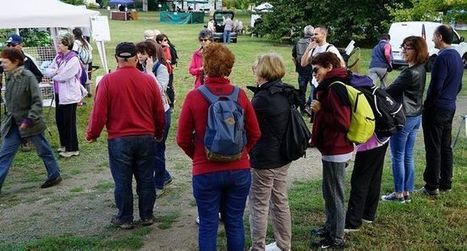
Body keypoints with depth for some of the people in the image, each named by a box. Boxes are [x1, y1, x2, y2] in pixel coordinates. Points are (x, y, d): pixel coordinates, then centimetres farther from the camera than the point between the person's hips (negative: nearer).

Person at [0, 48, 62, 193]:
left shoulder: (28, 77, -18)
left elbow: (37, 102, -19)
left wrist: (29, 120, -24)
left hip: (30, 123, -6)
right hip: (13, 124, 7)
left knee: (44, 151, 11)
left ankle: (55, 175, 29)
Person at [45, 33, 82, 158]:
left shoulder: (73, 59, -16)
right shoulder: (58, 57, 8)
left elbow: (62, 76, -20)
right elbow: (48, 71, 7)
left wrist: (54, 75, -2)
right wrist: (56, 71, -13)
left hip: (69, 95, -8)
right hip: (59, 93, 8)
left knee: (69, 122, 0)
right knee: (59, 120, 17)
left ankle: (72, 149, 11)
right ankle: (64, 144, 33)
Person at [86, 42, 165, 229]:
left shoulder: (108, 81, -9)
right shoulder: (149, 80, -2)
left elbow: (99, 112, -8)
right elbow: (159, 112, 4)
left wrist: (92, 134, 7)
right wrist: (159, 133, 20)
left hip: (119, 139, -2)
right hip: (146, 138, 2)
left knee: (122, 182, 8)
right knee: (146, 179, 12)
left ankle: (125, 219, 18)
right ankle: (147, 216, 23)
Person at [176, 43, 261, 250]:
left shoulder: (194, 97, -11)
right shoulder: (240, 95, -6)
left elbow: (183, 139, -5)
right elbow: (254, 134, 1)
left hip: (206, 172, -2)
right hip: (239, 170, 2)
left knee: (208, 226, 11)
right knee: (235, 223, 15)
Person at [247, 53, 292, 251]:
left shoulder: (263, 97, -21)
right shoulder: (285, 93, 5)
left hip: (264, 160, -8)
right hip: (282, 158, 8)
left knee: (259, 206, 4)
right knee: (280, 202, 18)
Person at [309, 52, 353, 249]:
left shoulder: (334, 88, -20)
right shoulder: (332, 86, 12)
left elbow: (342, 122, -25)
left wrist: (319, 110, -17)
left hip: (335, 151, -10)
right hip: (336, 149, 10)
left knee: (333, 194, 1)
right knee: (330, 192, 21)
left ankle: (336, 238, 13)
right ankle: (331, 227, 35)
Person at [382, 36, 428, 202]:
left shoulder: (409, 73, -22)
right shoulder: (421, 69, 6)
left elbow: (390, 91, -16)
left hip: (404, 118, -9)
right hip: (416, 116, 9)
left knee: (397, 156, 3)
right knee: (408, 156, 15)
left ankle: (399, 193, 13)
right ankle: (407, 192, 23)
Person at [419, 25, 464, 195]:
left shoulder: (442, 57, -19)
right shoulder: (457, 56, 10)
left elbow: (436, 87, -21)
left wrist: (426, 105, -10)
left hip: (436, 110, -9)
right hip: (450, 108, 9)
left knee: (433, 149, -1)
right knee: (446, 146, 15)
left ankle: (432, 186, 6)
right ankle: (446, 183, 23)